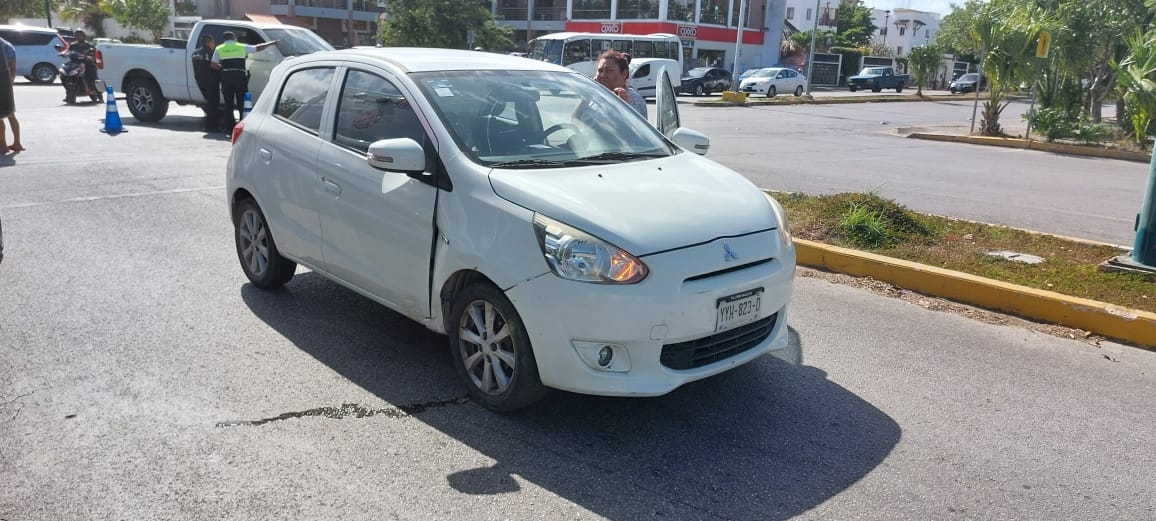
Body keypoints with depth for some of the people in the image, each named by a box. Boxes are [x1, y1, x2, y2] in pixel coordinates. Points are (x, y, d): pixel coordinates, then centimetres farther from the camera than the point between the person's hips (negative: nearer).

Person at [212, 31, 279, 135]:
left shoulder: (219, 49, 10)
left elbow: (214, 65, 5)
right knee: (242, 102, 5)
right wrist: (271, 43, 28)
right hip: (240, 76, -1)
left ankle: (229, 128, 5)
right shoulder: (242, 47, 9)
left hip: (226, 77, 1)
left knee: (228, 104, 6)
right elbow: (258, 48, 16)